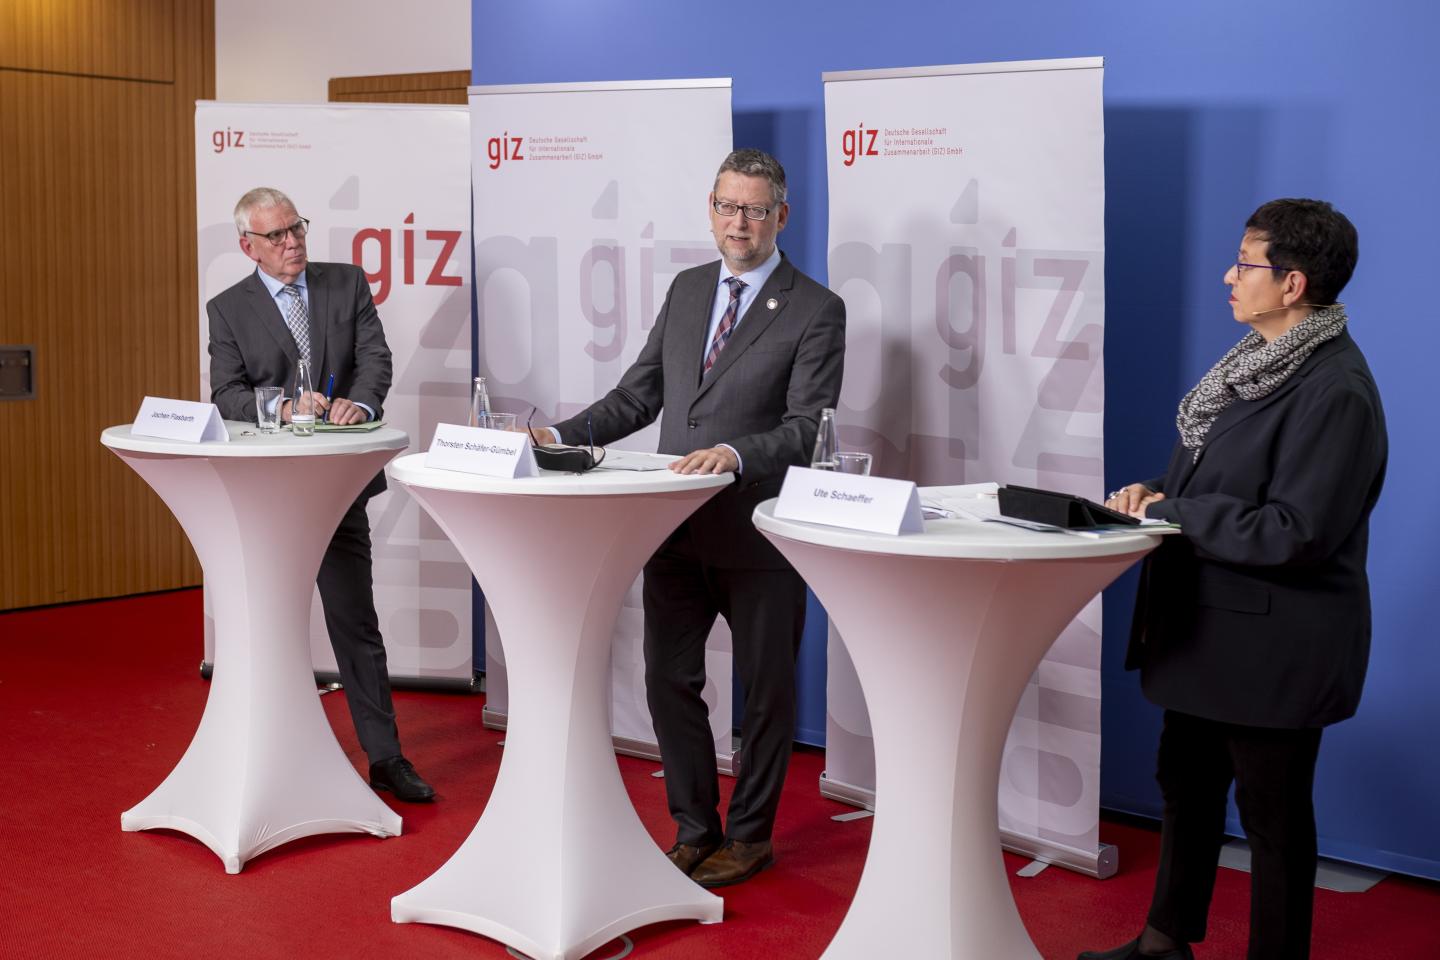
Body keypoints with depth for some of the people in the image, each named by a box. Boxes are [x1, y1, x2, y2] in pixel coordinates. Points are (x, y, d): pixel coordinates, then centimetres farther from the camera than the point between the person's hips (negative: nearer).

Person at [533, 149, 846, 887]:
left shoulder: (815, 311, -8)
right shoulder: (686, 290, 10)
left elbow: (806, 429, -15)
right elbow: (639, 394, 11)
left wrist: (734, 455, -31)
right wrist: (561, 437, -2)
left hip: (758, 534, -5)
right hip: (676, 527, 5)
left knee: (765, 690, 10)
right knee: (669, 682, 11)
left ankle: (750, 837, 27)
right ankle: (695, 831, 28)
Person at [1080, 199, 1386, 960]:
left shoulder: (1335, 390, -22)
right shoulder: (1259, 361, 6)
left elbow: (1295, 532, -27)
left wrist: (1171, 513, -20)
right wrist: (1156, 491, -5)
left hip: (1274, 644, -10)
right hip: (1212, 626, 10)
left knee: (1272, 813, 7)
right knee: (1186, 783, 22)